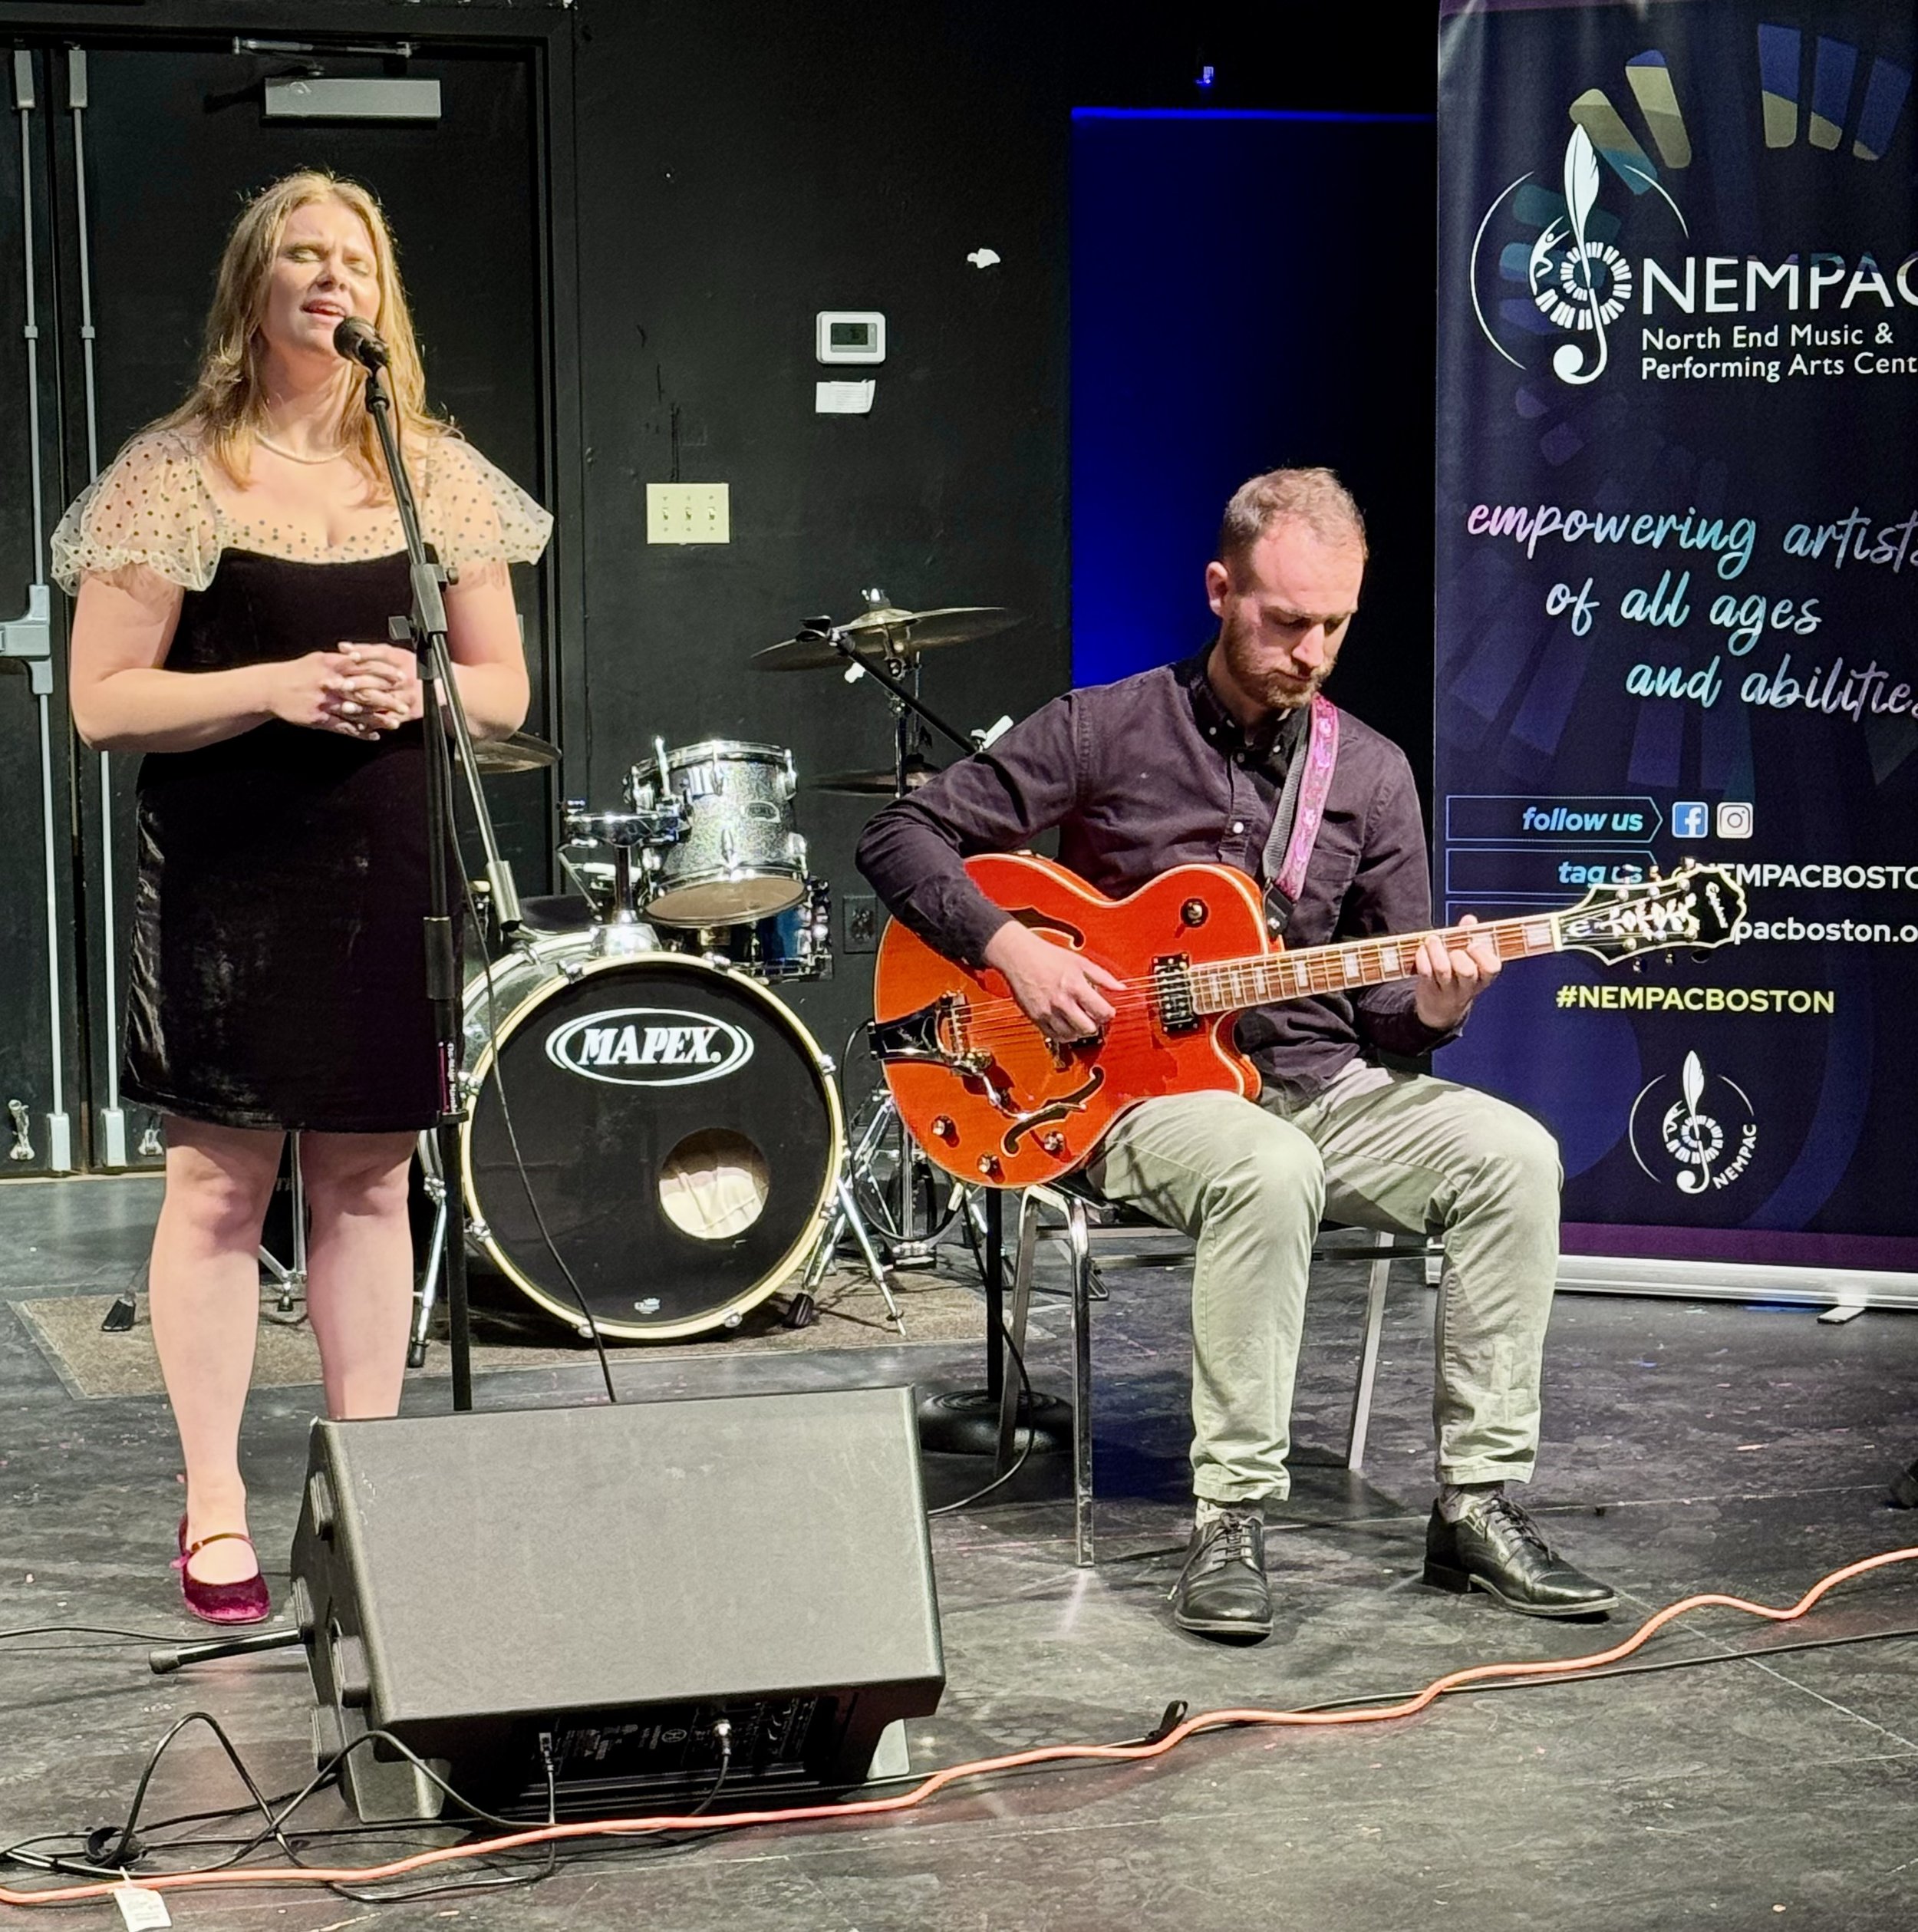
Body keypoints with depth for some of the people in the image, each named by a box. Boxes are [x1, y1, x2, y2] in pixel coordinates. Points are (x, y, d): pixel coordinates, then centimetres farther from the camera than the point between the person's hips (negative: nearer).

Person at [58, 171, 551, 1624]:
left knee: (368, 1182, 9)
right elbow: (104, 702, -6)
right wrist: (272, 689, -19)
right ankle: (216, 1507, 10)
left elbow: (507, 688, 11)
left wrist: (418, 687, -10)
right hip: (227, 886, -3)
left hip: (391, 879, 3)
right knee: (220, 1180, 1)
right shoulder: (176, 475, -2)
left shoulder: (439, 474, 9)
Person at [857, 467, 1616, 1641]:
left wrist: (1431, 1008, -14)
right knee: (1267, 1171, -38)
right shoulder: (1106, 731, -3)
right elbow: (903, 837, 0)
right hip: (1135, 1093, -4)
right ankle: (1233, 1520, -29)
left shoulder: (1371, 774, 8)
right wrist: (1011, 948, -14)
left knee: (1511, 1155, -22)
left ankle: (1478, 1502, -15)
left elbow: (1384, 1010, 10)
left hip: (1319, 1085, 4)